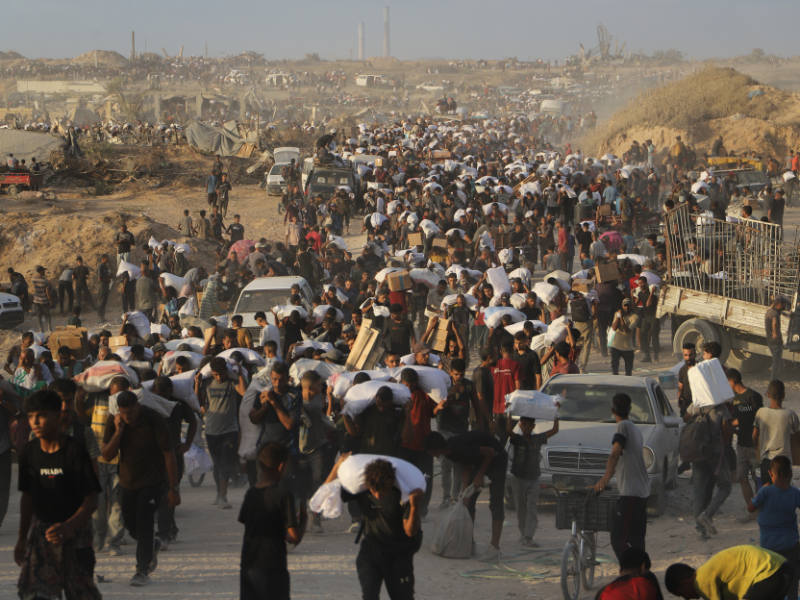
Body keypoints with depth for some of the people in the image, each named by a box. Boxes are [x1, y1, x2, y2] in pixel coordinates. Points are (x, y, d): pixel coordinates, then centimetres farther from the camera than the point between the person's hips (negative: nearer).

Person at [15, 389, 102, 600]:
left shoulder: (74, 451, -15)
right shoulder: (29, 452, 1)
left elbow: (91, 500, -16)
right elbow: (27, 497, 12)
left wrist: (69, 527, -31)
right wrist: (22, 537, 14)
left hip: (75, 532, -4)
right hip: (41, 531, 4)